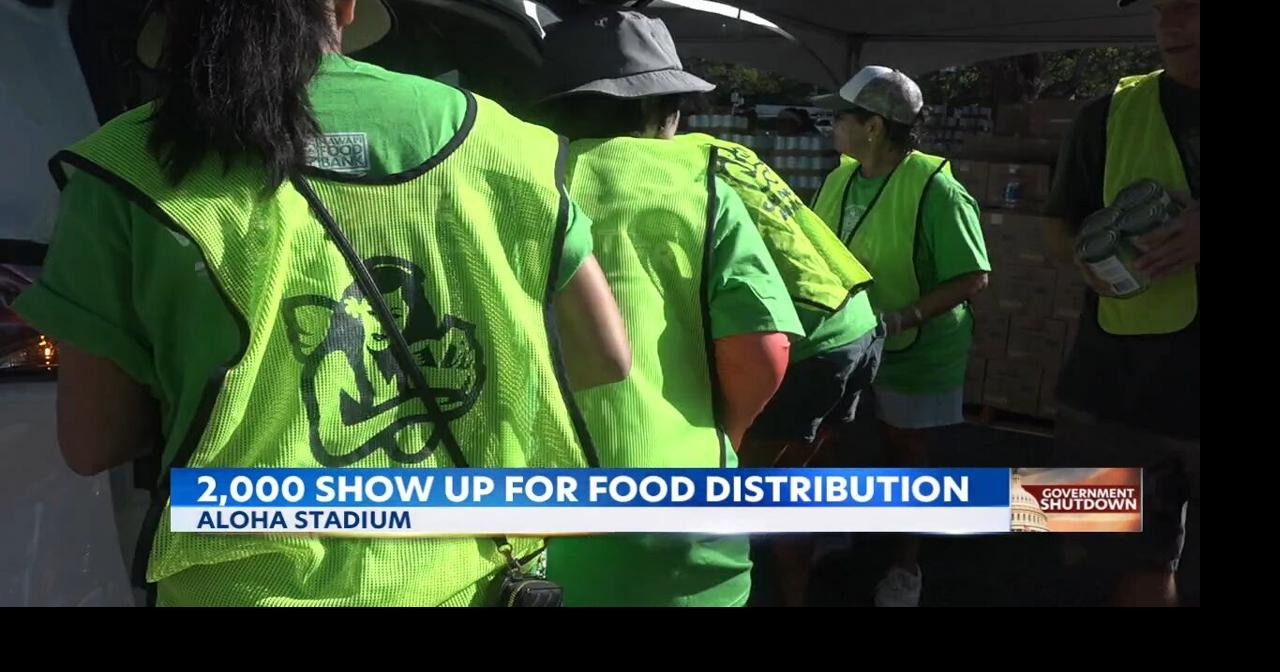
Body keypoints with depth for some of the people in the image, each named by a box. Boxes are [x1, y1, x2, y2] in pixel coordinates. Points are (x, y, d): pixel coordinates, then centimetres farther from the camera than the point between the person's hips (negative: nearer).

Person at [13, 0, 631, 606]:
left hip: (257, 585, -1)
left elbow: (90, 441, -4)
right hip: (467, 579, 2)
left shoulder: (130, 171, -7)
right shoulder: (478, 130, -1)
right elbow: (606, 354, 3)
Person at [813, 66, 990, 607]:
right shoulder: (839, 179, -2)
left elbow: (973, 278, -23)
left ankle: (906, 566, 29)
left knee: (906, 454, 10)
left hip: (915, 351, -6)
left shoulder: (935, 190, -24)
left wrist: (901, 318, -29)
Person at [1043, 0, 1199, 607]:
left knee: (1192, 580, 6)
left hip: (1184, 396, -1)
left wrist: (1201, 233, -21)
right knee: (1145, 570, 12)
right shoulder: (1112, 114, 6)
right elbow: (1061, 227, 13)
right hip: (1122, 393, 1)